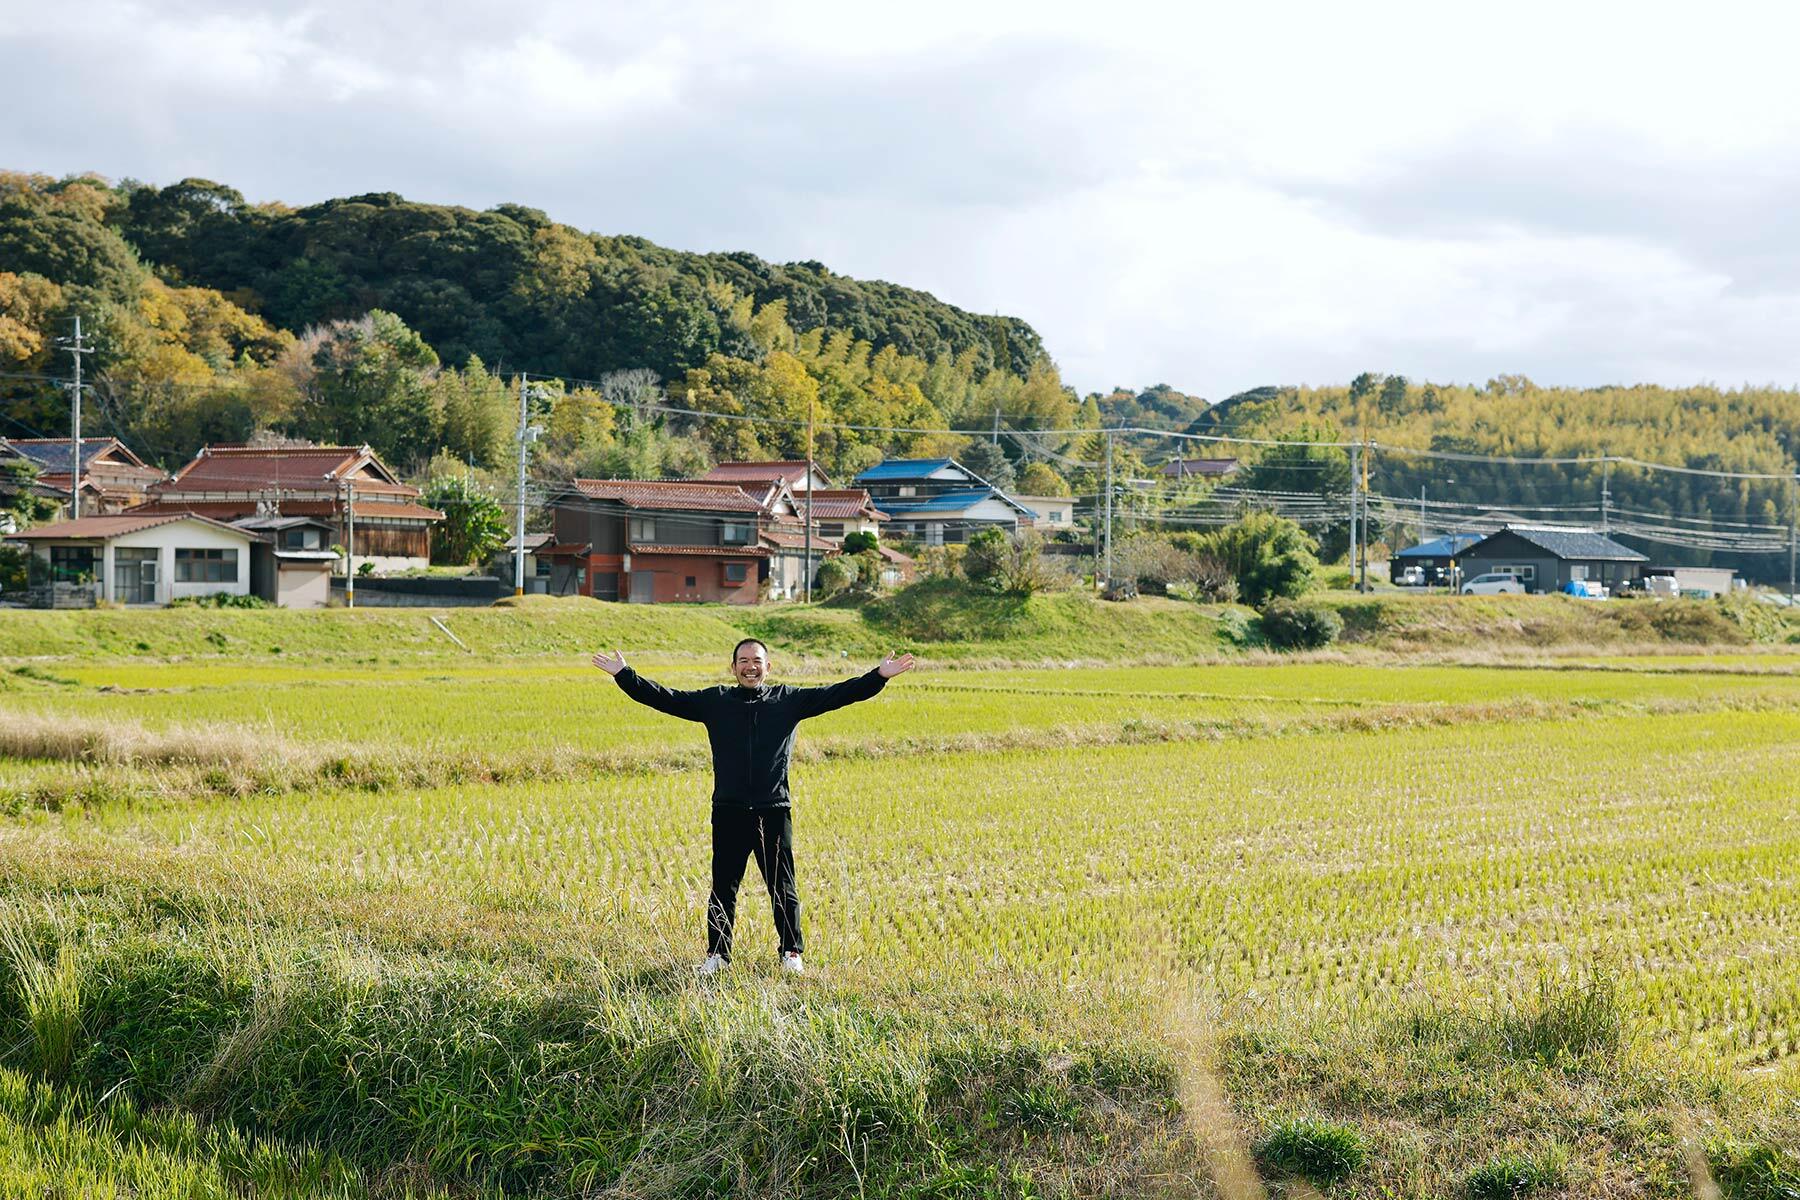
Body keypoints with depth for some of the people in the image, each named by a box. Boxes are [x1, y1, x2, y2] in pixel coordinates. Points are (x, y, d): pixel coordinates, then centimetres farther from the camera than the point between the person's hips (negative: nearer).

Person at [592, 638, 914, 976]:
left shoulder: (788, 699, 6)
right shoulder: (713, 701, 6)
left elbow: (838, 694, 3)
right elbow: (664, 698, 4)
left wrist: (879, 676, -5)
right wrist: (624, 675, -4)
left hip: (774, 812, 0)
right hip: (729, 812, 0)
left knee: (783, 887, 6)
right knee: (723, 888, 6)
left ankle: (792, 953, 19)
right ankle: (717, 954, 18)